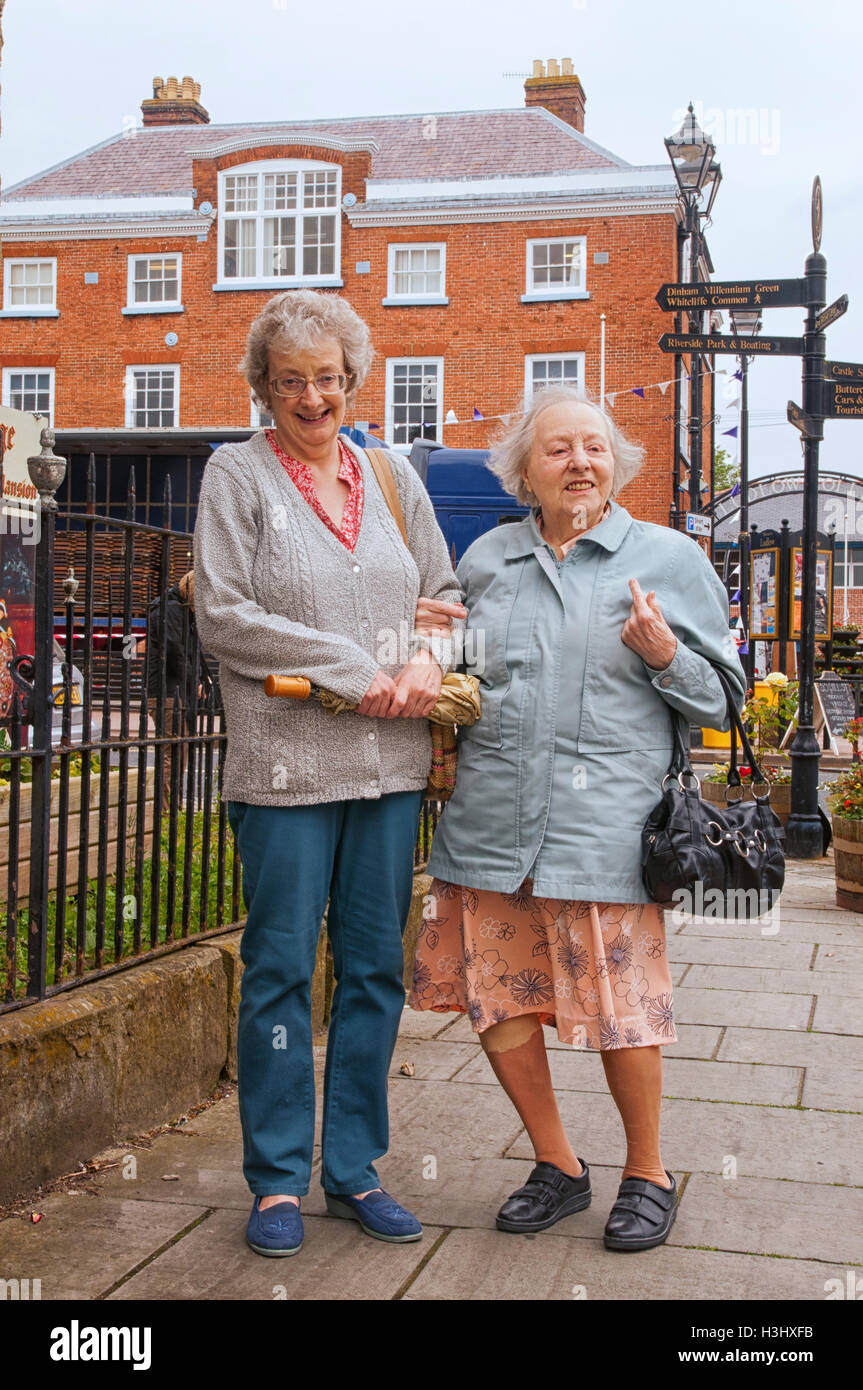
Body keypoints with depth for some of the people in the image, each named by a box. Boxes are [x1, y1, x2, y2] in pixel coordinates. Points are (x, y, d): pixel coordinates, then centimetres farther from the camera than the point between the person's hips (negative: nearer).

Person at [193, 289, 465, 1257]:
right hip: (286, 762, -4)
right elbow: (223, 615, -8)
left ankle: (355, 1170, 22)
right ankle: (278, 1180, 16)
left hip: (391, 760, 4)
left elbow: (444, 593, 17)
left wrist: (427, 658, -6)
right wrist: (355, 670, -13)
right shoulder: (236, 474, 1)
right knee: (281, 969, 2)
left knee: (376, 967, 9)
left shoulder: (392, 475, 14)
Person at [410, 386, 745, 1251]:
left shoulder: (670, 558, 5)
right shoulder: (485, 558, 13)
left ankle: (647, 1174, 25)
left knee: (618, 1001, 0)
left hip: (603, 820, -4)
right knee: (495, 997, 8)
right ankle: (557, 1166, 28)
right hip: (492, 816, 4)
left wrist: (663, 655, -13)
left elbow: (721, 698, 6)